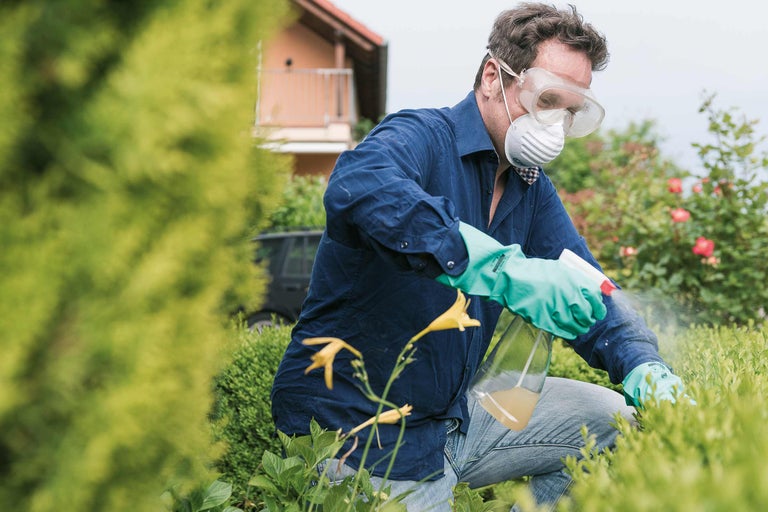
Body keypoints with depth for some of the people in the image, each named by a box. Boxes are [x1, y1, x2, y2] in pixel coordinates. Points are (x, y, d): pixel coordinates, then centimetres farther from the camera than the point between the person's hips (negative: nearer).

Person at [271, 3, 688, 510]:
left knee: (612, 417, 3)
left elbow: (587, 298, 8)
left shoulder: (533, 189, 8)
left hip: (451, 414, 8)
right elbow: (358, 189, -43)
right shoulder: (422, 137, -19)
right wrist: (505, 271, -49)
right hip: (356, 434, -8)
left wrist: (644, 366, -14)